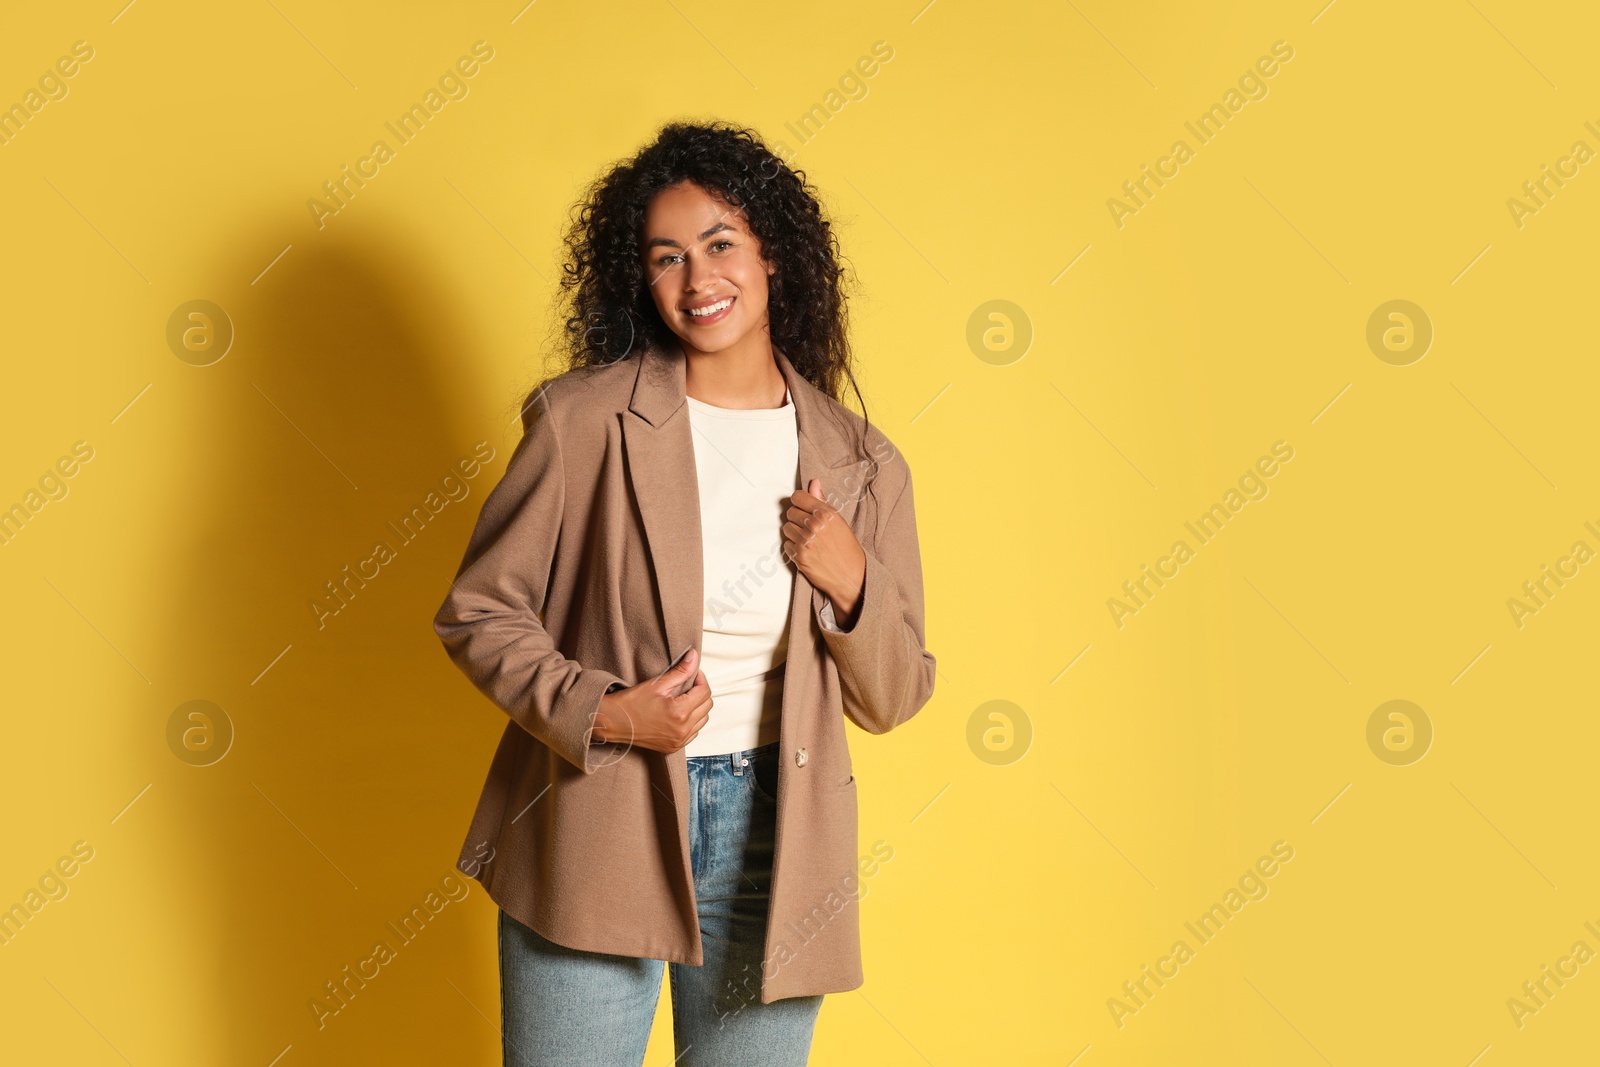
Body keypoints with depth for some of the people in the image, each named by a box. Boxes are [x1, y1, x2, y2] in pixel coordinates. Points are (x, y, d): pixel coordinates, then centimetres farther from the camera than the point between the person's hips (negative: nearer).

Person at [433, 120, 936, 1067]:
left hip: (773, 845, 3)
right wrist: (604, 712, -16)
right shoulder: (586, 419, -6)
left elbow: (891, 701, 7)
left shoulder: (862, 464, 3)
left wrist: (851, 582, -11)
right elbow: (477, 609, -2)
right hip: (595, 839, -2)